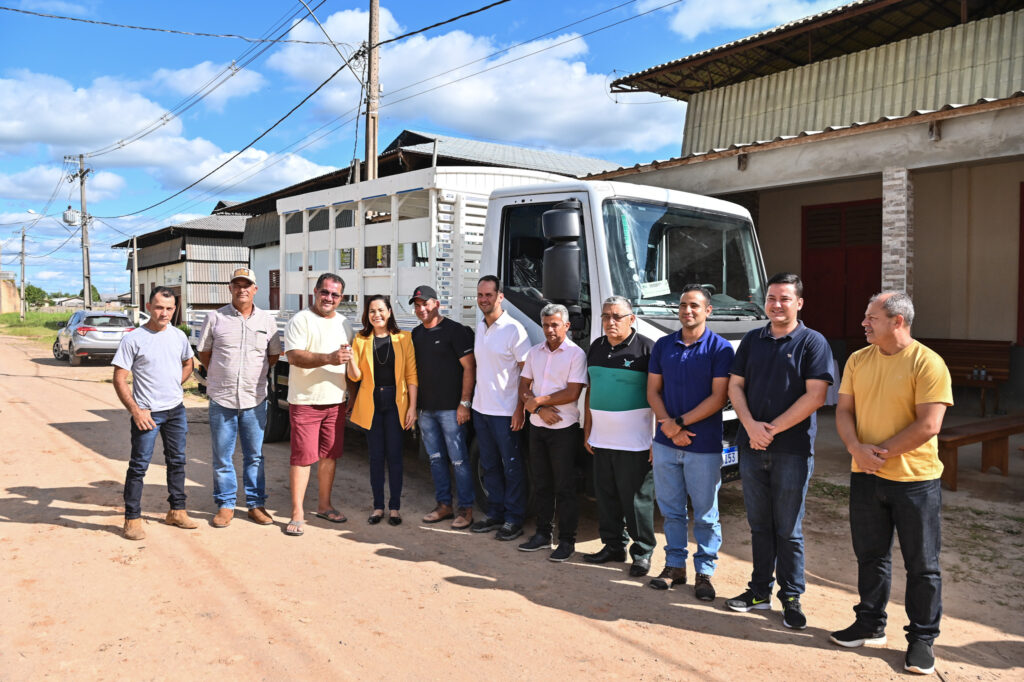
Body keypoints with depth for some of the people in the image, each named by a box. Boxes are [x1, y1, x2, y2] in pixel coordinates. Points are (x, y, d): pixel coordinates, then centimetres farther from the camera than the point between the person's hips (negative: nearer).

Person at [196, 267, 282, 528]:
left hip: (255, 399, 1)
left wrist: (254, 373, 8)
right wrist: (222, 375, 6)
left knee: (254, 456, 8)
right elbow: (204, 353, 10)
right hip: (221, 399, -1)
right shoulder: (215, 317, 1)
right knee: (222, 456, 5)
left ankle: (256, 504, 19)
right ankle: (225, 505, 17)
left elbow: (274, 355, 15)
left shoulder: (267, 320, 5)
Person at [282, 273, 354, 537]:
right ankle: (297, 514, 3)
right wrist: (329, 358, -30)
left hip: (336, 401, 6)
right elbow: (294, 356, -19)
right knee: (303, 457, -5)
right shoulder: (300, 320, -7)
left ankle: (324, 505, 25)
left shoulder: (344, 323, 14)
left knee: (330, 455, 11)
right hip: (305, 401, -6)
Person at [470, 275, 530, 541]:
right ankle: (495, 514, 27)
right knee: (489, 465, 15)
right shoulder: (479, 327, 10)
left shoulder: (514, 329, -12)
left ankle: (514, 519, 13)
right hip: (481, 408, 7)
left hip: (505, 412, -7)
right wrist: (470, 401, 14)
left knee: (512, 467, 3)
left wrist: (520, 408, -16)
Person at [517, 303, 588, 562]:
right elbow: (524, 387, 9)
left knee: (565, 488, 1)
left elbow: (572, 394, -16)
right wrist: (539, 409, -8)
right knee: (541, 484, 14)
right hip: (537, 426, 6)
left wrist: (537, 401, -11)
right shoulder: (535, 352, 10)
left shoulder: (576, 354, -8)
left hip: (563, 428, -6)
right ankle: (543, 534, 25)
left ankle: (566, 541, 11)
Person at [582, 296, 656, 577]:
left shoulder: (646, 348, -8)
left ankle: (642, 552, 16)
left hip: (635, 442, -6)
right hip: (601, 439, 6)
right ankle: (613, 545, 28)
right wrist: (587, 431, 14)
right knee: (606, 496, 14)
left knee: (636, 499, 2)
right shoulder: (597, 347, 12)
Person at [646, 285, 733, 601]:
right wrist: (668, 426, -8)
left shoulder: (720, 348, -5)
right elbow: (653, 391, 7)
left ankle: (704, 572, 18)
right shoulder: (663, 346, 8)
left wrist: (680, 423, -14)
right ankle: (675, 566, 25)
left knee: (705, 514, 5)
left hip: (704, 446, -3)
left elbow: (718, 397, -11)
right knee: (671, 510, 12)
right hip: (665, 444, 4)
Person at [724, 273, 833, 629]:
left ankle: (791, 598, 17)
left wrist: (773, 429, -14)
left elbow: (815, 396, -11)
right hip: (752, 446, 4)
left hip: (792, 450, -4)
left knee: (788, 530, 4)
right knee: (760, 525, 13)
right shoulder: (752, 340, 11)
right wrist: (751, 425, -10)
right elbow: (735, 387, 7)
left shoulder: (813, 343, -3)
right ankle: (760, 591, 24)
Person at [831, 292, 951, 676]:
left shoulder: (927, 363, -13)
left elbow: (929, 425, -18)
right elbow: (843, 411, 4)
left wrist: (882, 452, -15)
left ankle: (922, 639, 22)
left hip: (915, 478, -5)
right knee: (870, 556, 16)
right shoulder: (858, 361, 5)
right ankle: (870, 625, 31)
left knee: (922, 564, 7)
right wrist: (857, 448, -13)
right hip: (865, 476, 5)